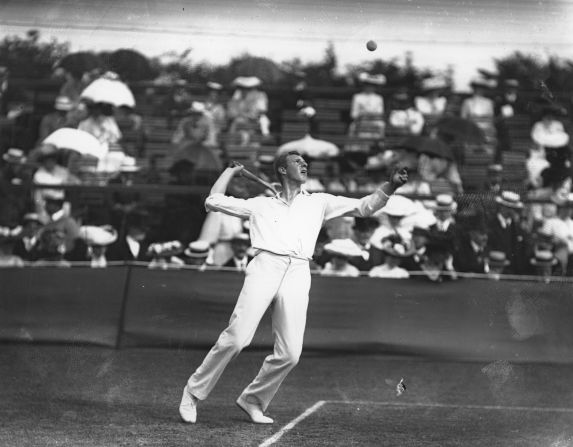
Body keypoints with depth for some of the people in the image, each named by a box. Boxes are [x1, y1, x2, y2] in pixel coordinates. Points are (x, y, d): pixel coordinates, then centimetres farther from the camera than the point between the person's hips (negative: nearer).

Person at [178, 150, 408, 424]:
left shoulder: (318, 203, 28)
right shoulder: (261, 205, 24)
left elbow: (364, 207, 21)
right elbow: (213, 201, 24)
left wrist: (391, 186, 7)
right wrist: (231, 171, 35)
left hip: (298, 274, 2)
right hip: (265, 266, -2)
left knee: (290, 353, -11)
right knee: (236, 338, -17)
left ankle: (253, 401, 9)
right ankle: (193, 392, -3)